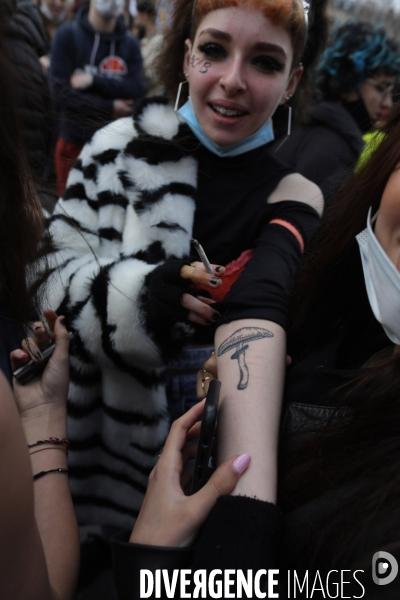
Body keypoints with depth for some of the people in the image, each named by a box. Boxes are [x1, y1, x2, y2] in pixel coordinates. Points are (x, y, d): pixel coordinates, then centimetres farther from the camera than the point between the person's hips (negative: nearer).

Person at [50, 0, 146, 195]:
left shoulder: (130, 44, 4)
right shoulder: (67, 35, -3)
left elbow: (138, 90, -6)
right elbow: (62, 93, -11)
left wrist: (95, 80, -17)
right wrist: (110, 108, -12)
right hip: (75, 143, -2)